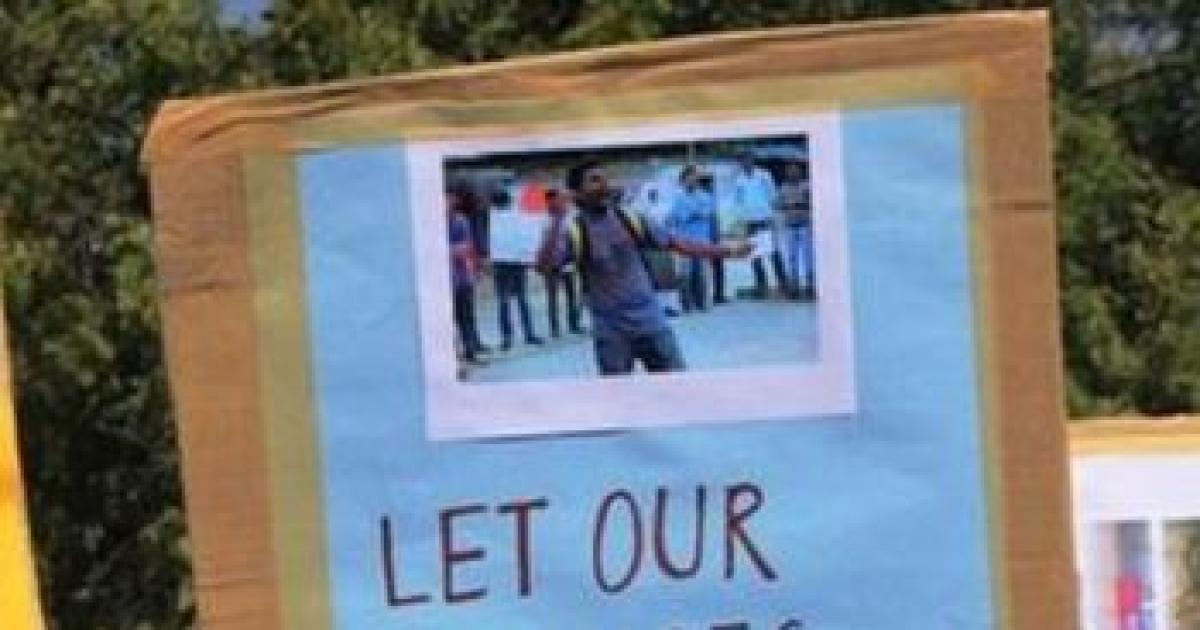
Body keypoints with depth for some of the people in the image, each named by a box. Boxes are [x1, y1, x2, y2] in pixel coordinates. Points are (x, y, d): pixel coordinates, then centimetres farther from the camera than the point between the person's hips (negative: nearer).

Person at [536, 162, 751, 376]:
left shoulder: (631, 221, 3)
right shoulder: (573, 233, -7)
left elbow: (677, 243, 7)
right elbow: (545, 263, -23)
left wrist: (728, 251, 3)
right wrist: (556, 222, -32)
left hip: (651, 323, 3)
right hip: (610, 331, -3)